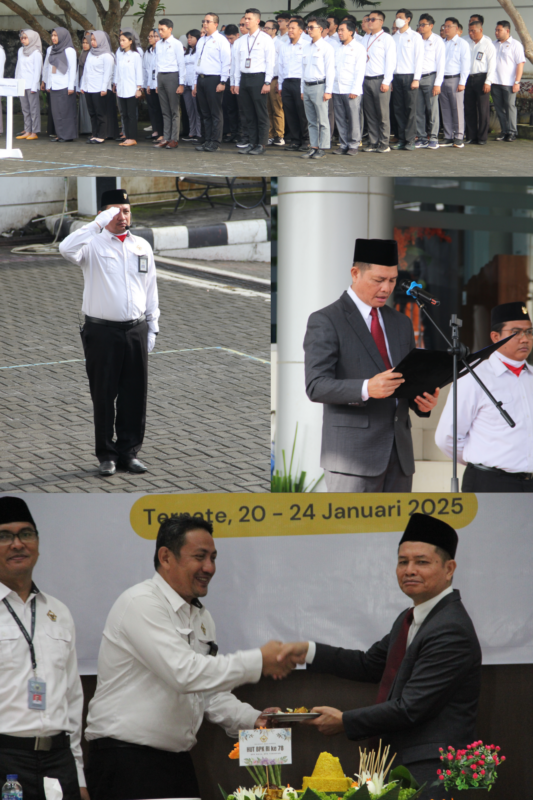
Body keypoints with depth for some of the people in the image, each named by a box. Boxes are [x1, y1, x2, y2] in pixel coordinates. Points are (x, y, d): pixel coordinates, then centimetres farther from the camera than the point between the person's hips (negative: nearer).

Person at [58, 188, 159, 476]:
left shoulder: (142, 247, 11)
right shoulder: (93, 244, -3)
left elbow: (150, 288, 15)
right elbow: (67, 249, -26)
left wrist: (152, 328, 12)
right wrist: (99, 223, -26)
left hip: (136, 330, 4)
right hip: (102, 331, -4)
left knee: (135, 396, 6)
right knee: (104, 396, 2)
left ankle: (129, 452, 17)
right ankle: (106, 455, 11)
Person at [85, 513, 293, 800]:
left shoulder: (201, 616, 16)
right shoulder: (141, 604, -13)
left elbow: (209, 690, 20)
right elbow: (184, 673, -24)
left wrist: (252, 719, 2)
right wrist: (258, 662, -21)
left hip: (177, 762, 8)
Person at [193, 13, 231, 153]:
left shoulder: (221, 40, -3)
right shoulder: (201, 41, 19)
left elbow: (226, 62, -8)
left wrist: (222, 82, -15)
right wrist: (196, 83, 18)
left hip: (214, 79, -7)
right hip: (201, 78, 7)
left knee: (216, 112, -5)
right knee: (205, 113, 8)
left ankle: (215, 142, -5)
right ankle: (208, 141, 12)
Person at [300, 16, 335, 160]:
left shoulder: (326, 47, -5)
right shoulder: (307, 48, 15)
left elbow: (330, 70, -8)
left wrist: (328, 90, -13)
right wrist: (302, 90, 15)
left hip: (319, 86, -7)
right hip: (307, 86, 7)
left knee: (322, 120, -5)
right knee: (311, 121, 8)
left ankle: (322, 148, -3)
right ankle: (313, 147, 11)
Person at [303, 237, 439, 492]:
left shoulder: (401, 323, 19)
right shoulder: (325, 322, -3)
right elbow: (316, 386, -13)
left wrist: (422, 401, -1)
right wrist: (366, 389, -30)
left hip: (398, 452, 7)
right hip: (353, 455, -7)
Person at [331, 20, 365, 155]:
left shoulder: (358, 48, 1)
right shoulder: (337, 49, 18)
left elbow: (360, 70, -5)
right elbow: (332, 68, 18)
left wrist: (355, 90, -12)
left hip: (351, 90, -5)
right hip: (337, 89, 5)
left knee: (353, 118, -5)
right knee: (340, 119, 4)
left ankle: (353, 145, 0)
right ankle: (343, 144, 9)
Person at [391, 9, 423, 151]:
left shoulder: (415, 37, 3)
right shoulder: (394, 38, 15)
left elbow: (419, 58, -2)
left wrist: (416, 79, -10)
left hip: (410, 76, -4)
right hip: (396, 76, 4)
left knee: (410, 108, -6)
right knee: (398, 109, 1)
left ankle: (410, 140, -4)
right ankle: (401, 139, 4)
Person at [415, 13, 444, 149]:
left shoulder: (437, 41, 3)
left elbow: (441, 63, -1)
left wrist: (437, 83, -8)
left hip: (430, 77, -4)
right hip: (416, 77, 4)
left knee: (432, 109, -6)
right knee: (419, 110, 2)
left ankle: (433, 138, -3)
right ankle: (422, 138, 7)